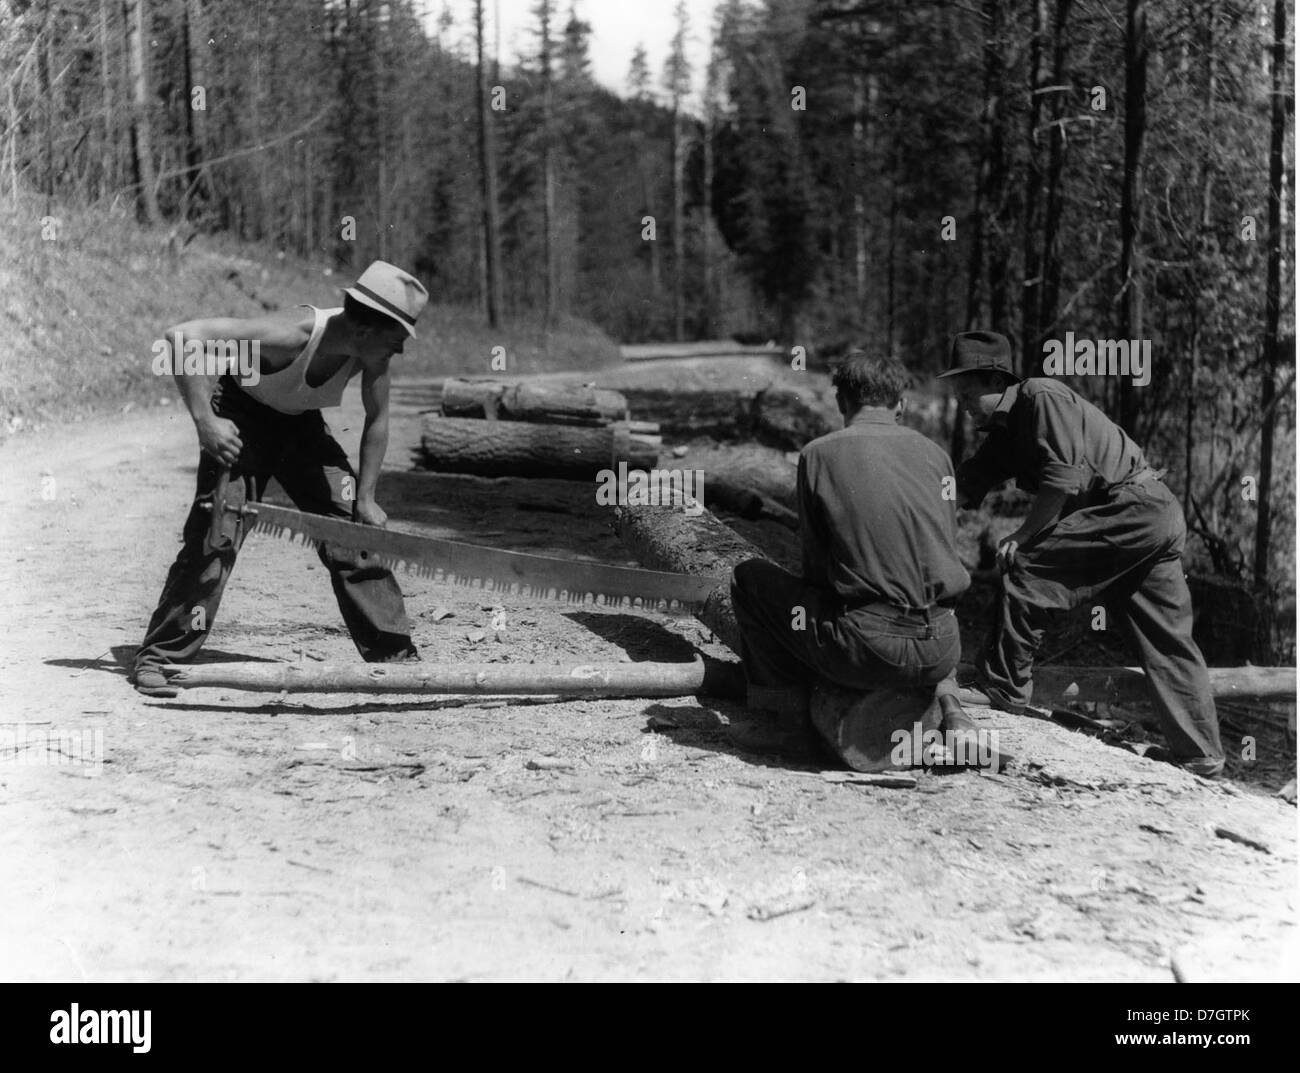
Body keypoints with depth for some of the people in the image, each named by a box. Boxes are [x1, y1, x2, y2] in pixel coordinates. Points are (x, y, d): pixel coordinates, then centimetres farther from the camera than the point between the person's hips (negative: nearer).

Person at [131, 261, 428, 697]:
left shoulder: (369, 348, -20)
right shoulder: (294, 333, -37)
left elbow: (377, 419, -3)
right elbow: (183, 337, -40)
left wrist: (365, 498, -5)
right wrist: (204, 421, -41)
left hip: (300, 424, 5)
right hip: (240, 421, -5)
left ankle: (393, 653, 7)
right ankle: (159, 657, -5)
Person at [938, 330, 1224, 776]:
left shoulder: (1040, 397, -11)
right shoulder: (1003, 433, 17)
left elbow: (1063, 478, -20)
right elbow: (964, 487, 9)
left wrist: (1022, 537, -14)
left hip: (1133, 506, -10)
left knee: (1025, 568, -13)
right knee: (1167, 642, 11)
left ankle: (1004, 697, -8)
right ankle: (1202, 758, 15)